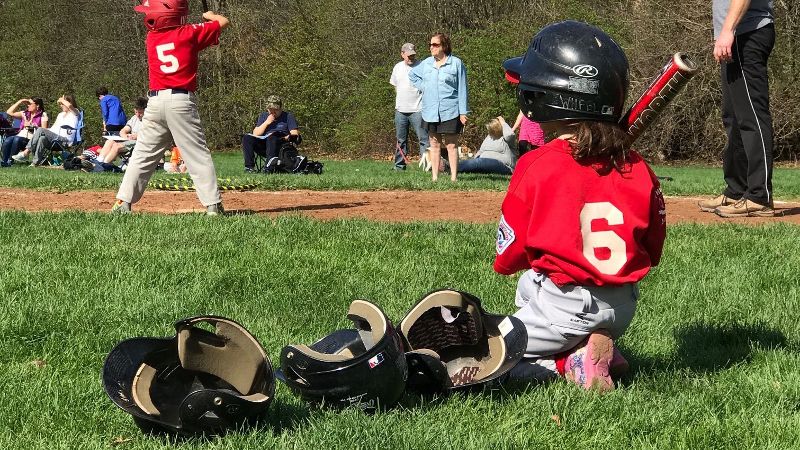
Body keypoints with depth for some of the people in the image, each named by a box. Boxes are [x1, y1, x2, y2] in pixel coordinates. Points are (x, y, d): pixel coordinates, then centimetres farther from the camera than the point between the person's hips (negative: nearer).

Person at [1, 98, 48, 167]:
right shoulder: (24, 114, 23)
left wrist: (32, 126, -12)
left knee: (17, 139, -35)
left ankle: (10, 161, -28)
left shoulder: (43, 116, 6)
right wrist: (20, 102, 16)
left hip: (32, 139, -5)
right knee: (7, 140, -27)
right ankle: (4, 160, -26)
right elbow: (9, 112, 19)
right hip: (21, 135, 5)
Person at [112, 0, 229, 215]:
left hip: (155, 102, 2)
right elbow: (223, 22, 8)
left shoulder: (151, 39, 9)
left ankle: (123, 202, 6)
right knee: (198, 155, -1)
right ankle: (213, 204, -4)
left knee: (143, 155, 10)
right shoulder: (189, 33, 1)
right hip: (182, 100, -2)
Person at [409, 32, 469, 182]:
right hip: (430, 112, 4)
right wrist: (423, 87, 11)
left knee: (451, 145, -2)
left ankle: (453, 177, -2)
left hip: (450, 112, -4)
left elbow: (462, 89, -2)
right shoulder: (427, 63, 9)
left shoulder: (456, 63, -2)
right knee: (434, 145, 7)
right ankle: (434, 177, 10)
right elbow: (412, 75, 28)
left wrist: (463, 112, -6)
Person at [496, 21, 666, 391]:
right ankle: (599, 345, 7)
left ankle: (571, 361, -8)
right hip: (625, 305, 6)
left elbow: (507, 258, -5)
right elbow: (652, 253, 7)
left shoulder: (537, 166, -14)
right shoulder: (637, 169, -1)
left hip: (567, 308, -6)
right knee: (529, 286, 32)